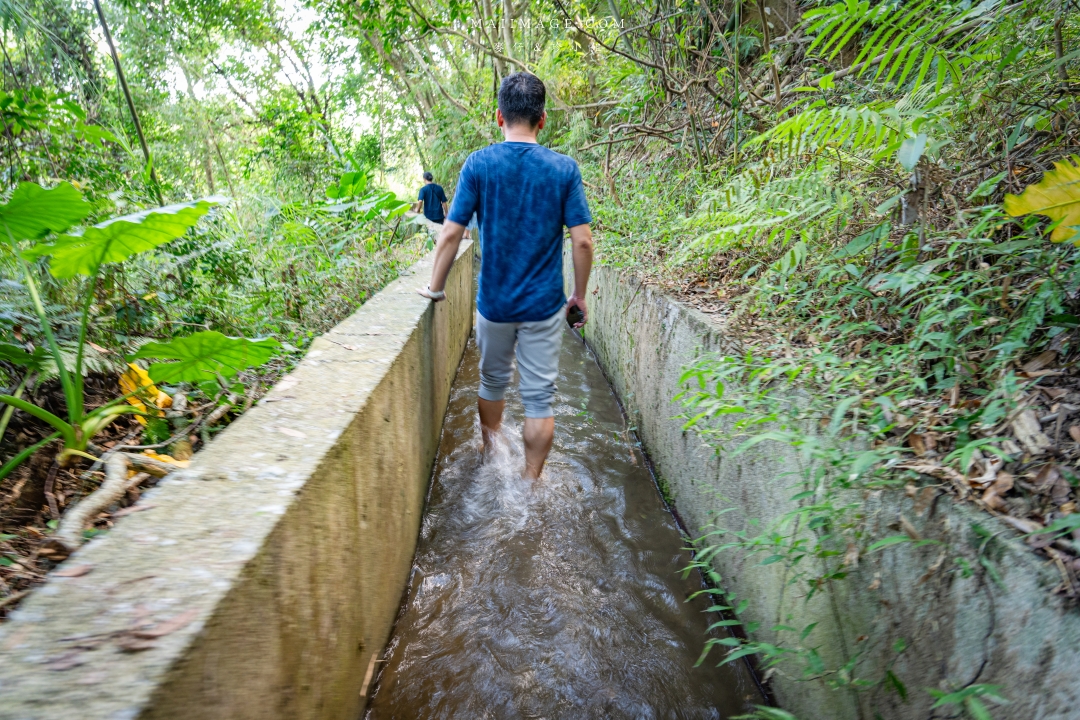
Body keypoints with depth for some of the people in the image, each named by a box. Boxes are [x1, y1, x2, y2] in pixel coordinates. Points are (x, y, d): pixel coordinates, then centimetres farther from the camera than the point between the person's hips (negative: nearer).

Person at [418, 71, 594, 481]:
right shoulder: (564, 168, -5)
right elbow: (582, 241, -7)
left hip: (494, 304, 1)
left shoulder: (479, 164, -6)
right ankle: (530, 483, 16)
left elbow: (452, 234, -8)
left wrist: (435, 288, 5)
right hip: (544, 306, -1)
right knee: (540, 398, 7)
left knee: (493, 382, 22)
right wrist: (579, 296, 5)